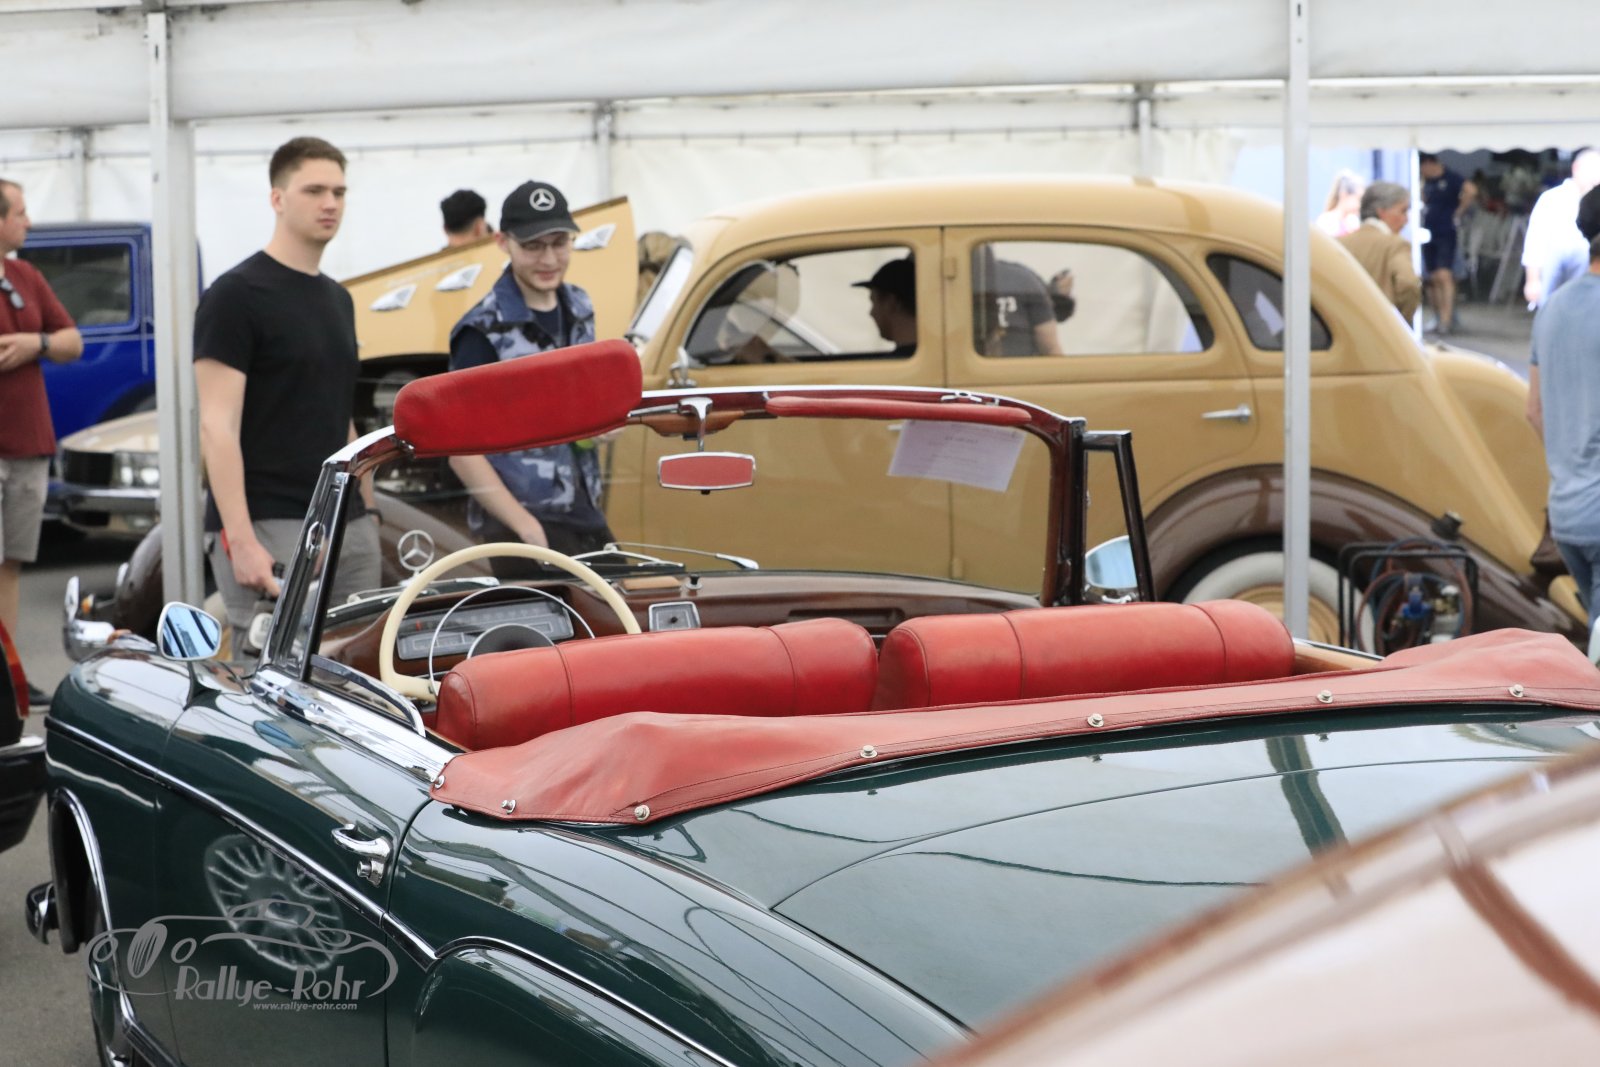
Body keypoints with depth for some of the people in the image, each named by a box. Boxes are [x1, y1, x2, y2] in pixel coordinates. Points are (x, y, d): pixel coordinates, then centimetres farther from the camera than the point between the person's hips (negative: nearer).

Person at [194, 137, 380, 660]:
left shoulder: (337, 299, 16)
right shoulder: (236, 295, -7)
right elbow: (217, 426, -13)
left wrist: (369, 515, 16)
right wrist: (241, 540, -21)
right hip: (269, 531, -7)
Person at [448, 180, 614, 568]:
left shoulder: (579, 309, 9)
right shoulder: (485, 332, -13)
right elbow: (461, 450, -15)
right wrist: (528, 531, -20)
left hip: (586, 517, 7)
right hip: (520, 524, -7)